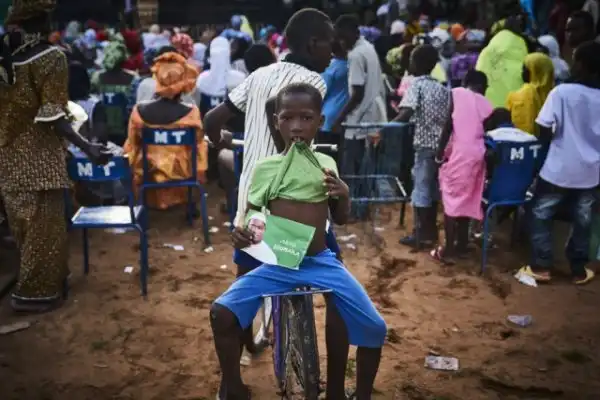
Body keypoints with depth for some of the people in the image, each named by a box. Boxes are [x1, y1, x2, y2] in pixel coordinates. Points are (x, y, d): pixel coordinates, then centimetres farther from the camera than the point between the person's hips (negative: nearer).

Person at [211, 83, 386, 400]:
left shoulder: (326, 164, 4)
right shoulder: (264, 168, -1)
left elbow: (340, 219, 12)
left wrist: (344, 195, -10)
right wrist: (240, 234, -17)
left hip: (321, 263, 1)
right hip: (276, 264, -1)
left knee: (374, 327, -7)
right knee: (221, 313, -20)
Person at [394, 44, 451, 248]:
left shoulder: (416, 85, -7)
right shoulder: (442, 88, 13)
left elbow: (407, 113, -21)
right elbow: (449, 117, 9)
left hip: (424, 144, -7)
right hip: (440, 143, 7)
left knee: (421, 188, 0)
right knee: (432, 188, 15)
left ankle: (422, 234, 6)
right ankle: (430, 231, 23)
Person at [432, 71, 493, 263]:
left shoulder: (456, 93, 1)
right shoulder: (486, 104, 12)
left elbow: (449, 125, -7)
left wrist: (440, 152, -2)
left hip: (458, 153, -4)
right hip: (477, 155, 5)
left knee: (451, 200, 1)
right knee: (467, 200, 16)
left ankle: (449, 249, 2)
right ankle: (461, 244, 24)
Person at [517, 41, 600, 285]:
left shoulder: (561, 92, -15)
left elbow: (544, 132, -13)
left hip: (559, 169, -4)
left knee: (541, 216, 13)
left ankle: (541, 267, 14)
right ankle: (579, 269, 26)